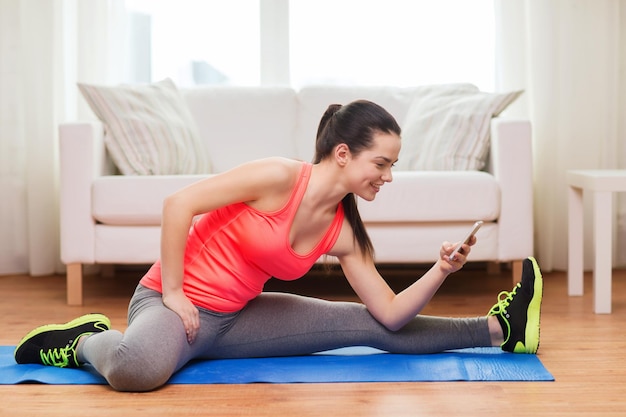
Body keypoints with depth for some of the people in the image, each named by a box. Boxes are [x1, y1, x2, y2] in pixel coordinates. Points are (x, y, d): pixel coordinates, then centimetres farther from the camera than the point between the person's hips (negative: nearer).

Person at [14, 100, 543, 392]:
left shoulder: (343, 232, -1)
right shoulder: (280, 177, -22)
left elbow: (391, 313, 0)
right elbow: (179, 204, -22)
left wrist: (440, 273, -15)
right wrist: (174, 295, -19)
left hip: (237, 318, 6)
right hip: (170, 299, -6)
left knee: (376, 327, 4)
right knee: (137, 367, -43)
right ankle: (86, 340, -10)